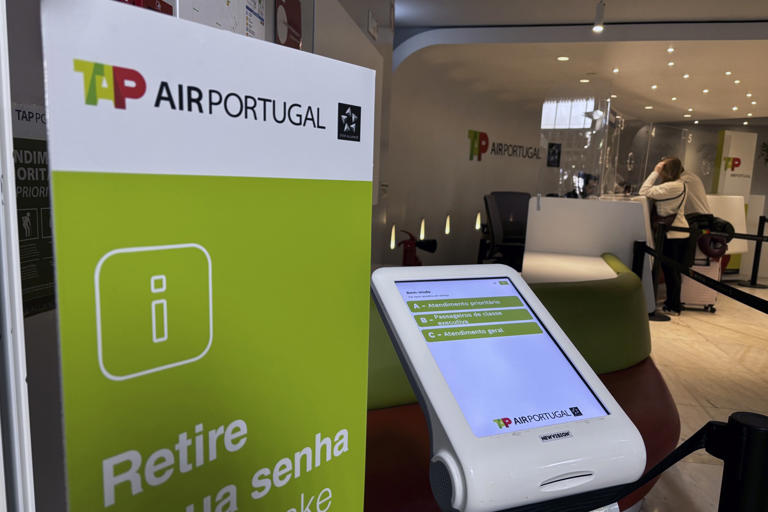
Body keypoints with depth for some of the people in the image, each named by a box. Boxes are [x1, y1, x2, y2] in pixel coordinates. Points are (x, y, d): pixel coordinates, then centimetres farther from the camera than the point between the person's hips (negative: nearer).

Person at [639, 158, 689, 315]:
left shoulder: (672, 187, -19)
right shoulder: (679, 185, 12)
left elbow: (644, 192, -21)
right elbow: (650, 192, 10)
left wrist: (655, 172, -14)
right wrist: (656, 173, 5)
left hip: (673, 235, -9)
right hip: (681, 233, 9)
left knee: (669, 270, 0)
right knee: (674, 270, 17)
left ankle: (673, 306, 9)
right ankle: (673, 302, 28)